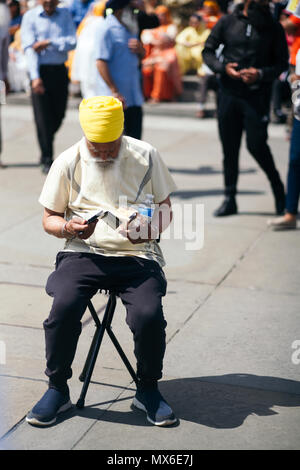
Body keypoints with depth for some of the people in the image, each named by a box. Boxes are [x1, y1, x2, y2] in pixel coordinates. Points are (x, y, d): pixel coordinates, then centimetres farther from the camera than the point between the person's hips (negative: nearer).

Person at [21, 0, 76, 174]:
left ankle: (46, 146, 35)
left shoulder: (65, 14, 7)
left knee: (58, 115, 9)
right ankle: (47, 160, 3)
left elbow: (72, 42, -5)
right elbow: (29, 47, -10)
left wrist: (48, 43, -18)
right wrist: (35, 77, -20)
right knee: (43, 117, -4)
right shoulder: (31, 16, -2)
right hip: (40, 70, -3)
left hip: (60, 70, 3)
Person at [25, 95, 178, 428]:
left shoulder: (146, 156, 6)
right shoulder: (68, 162, 5)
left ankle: (148, 389, 1)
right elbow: (49, 218, 11)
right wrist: (69, 228, -13)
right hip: (84, 252, 0)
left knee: (148, 315, -28)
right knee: (64, 305, -30)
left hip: (137, 254, 0)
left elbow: (166, 207, 13)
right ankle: (57, 388, -5)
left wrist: (152, 226, -11)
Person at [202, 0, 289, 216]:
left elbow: (282, 63, 3)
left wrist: (261, 74, -15)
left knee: (256, 145, -9)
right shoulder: (228, 22, 5)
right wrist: (223, 67, -9)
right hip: (229, 92, 2)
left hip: (257, 95, -2)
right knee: (229, 147, 6)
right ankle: (230, 199, 15)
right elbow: (208, 51, 10)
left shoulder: (273, 28, 3)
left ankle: (279, 190, 13)